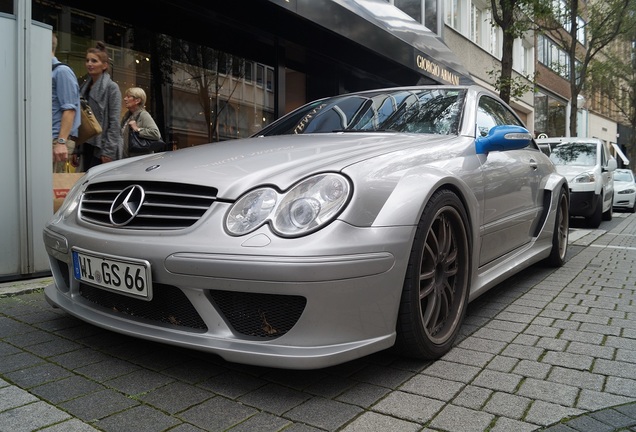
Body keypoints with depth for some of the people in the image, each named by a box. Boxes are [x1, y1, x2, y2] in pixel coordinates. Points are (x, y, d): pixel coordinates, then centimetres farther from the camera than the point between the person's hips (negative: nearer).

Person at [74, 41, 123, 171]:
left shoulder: (111, 87, -6)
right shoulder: (85, 87, 15)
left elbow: (114, 122, -12)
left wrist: (108, 151, -17)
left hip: (102, 147, -7)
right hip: (87, 145, 7)